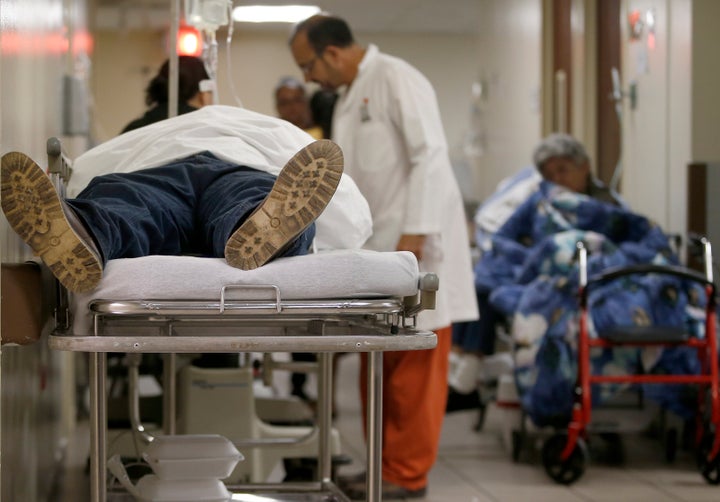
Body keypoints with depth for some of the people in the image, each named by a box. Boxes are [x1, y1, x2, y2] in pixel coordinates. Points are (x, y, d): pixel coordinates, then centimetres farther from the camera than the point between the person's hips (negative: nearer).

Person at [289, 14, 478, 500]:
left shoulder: (396, 80, -11)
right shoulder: (348, 98, 17)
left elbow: (429, 156, -18)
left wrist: (414, 234, -22)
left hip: (414, 246, -9)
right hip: (376, 249, 9)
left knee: (414, 366, -3)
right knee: (379, 365, 11)